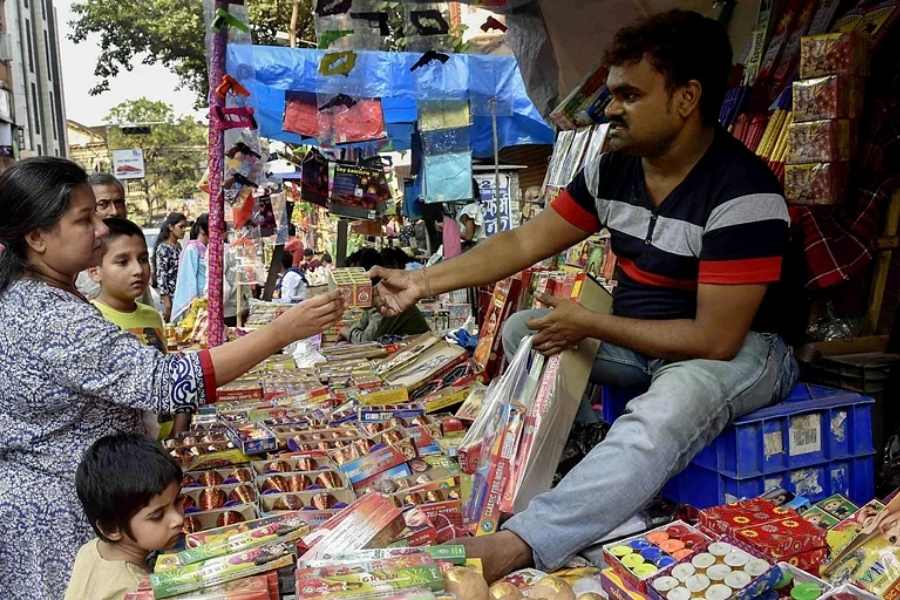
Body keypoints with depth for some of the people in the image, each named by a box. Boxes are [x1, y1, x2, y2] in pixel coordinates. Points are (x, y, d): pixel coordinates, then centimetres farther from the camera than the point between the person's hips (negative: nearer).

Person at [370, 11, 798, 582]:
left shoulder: (743, 194, -26)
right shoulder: (612, 169, -5)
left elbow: (715, 338, -27)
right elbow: (524, 242, -1)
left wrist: (588, 325, -21)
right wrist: (423, 283, -8)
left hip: (740, 349, -8)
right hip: (639, 339, 8)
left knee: (666, 410, -40)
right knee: (521, 330, 1)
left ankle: (513, 545, -50)